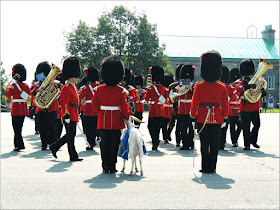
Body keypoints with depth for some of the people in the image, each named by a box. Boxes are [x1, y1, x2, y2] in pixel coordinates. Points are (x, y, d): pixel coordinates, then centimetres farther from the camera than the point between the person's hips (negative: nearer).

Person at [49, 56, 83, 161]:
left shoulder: (74, 87, 18)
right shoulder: (66, 88, -12)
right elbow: (64, 103, -18)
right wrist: (67, 116, -22)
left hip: (73, 116, 10)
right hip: (69, 116, -10)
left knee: (70, 135, 13)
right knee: (70, 136, -3)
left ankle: (54, 147, 22)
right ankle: (73, 156, 2)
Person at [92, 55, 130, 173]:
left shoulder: (98, 89, -3)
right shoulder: (121, 91, -10)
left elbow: (94, 104, 4)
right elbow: (124, 107, -9)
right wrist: (127, 118, 5)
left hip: (103, 120, 2)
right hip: (116, 121, -2)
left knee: (104, 143, 9)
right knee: (114, 144, 6)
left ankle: (105, 166, 9)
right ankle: (112, 167, 9)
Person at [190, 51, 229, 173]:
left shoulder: (199, 86, -7)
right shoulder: (222, 87, -1)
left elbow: (194, 103, -6)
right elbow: (225, 104, 2)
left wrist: (193, 117, 2)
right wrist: (225, 118, 11)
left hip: (202, 118, -1)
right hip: (216, 119, 1)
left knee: (204, 144, 5)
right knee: (214, 144, 8)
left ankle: (205, 168, 6)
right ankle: (212, 168, 10)